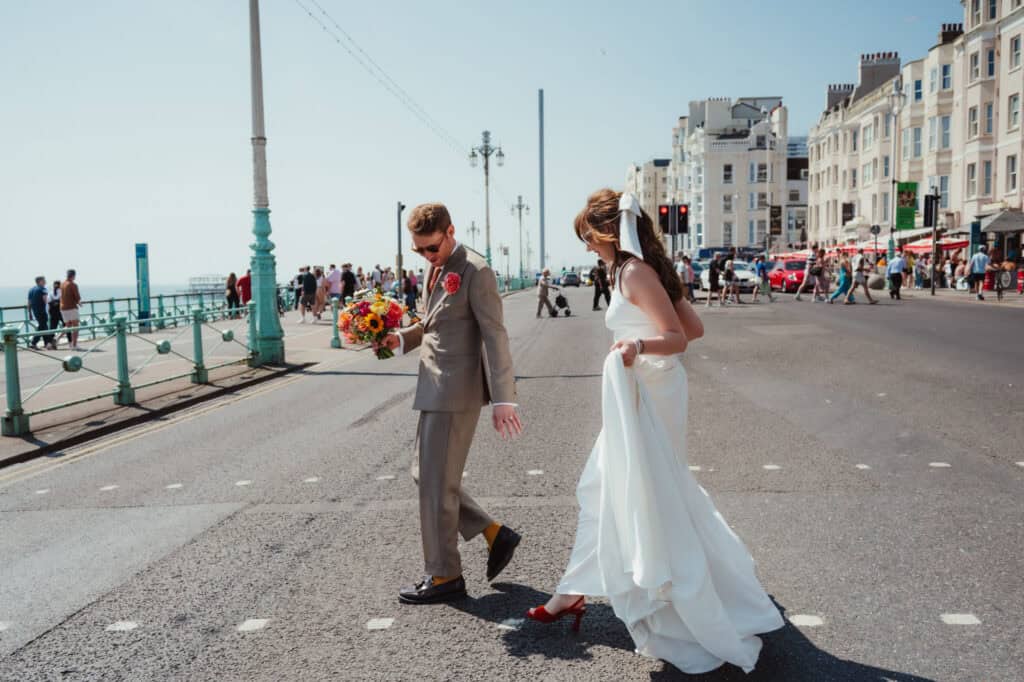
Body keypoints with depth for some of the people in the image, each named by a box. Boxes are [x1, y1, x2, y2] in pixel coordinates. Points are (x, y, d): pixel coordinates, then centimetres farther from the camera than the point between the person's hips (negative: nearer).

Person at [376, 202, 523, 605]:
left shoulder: (475, 272, -13)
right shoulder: (437, 270, 15)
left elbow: (495, 336, -17)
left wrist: (502, 398, -22)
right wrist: (401, 339, 4)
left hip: (456, 392, -10)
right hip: (436, 390, 10)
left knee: (436, 483, -2)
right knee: (426, 477, 15)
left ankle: (444, 576, 12)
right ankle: (495, 535, 24)